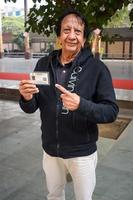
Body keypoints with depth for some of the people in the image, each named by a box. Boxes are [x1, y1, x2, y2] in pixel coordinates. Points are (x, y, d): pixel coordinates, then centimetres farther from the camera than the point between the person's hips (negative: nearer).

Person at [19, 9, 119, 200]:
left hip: (82, 152, -3)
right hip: (50, 150, 3)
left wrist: (81, 105, -34)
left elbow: (111, 112, -16)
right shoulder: (43, 64, -5)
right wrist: (27, 98, -24)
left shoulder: (97, 68, -15)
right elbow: (31, 108, -1)